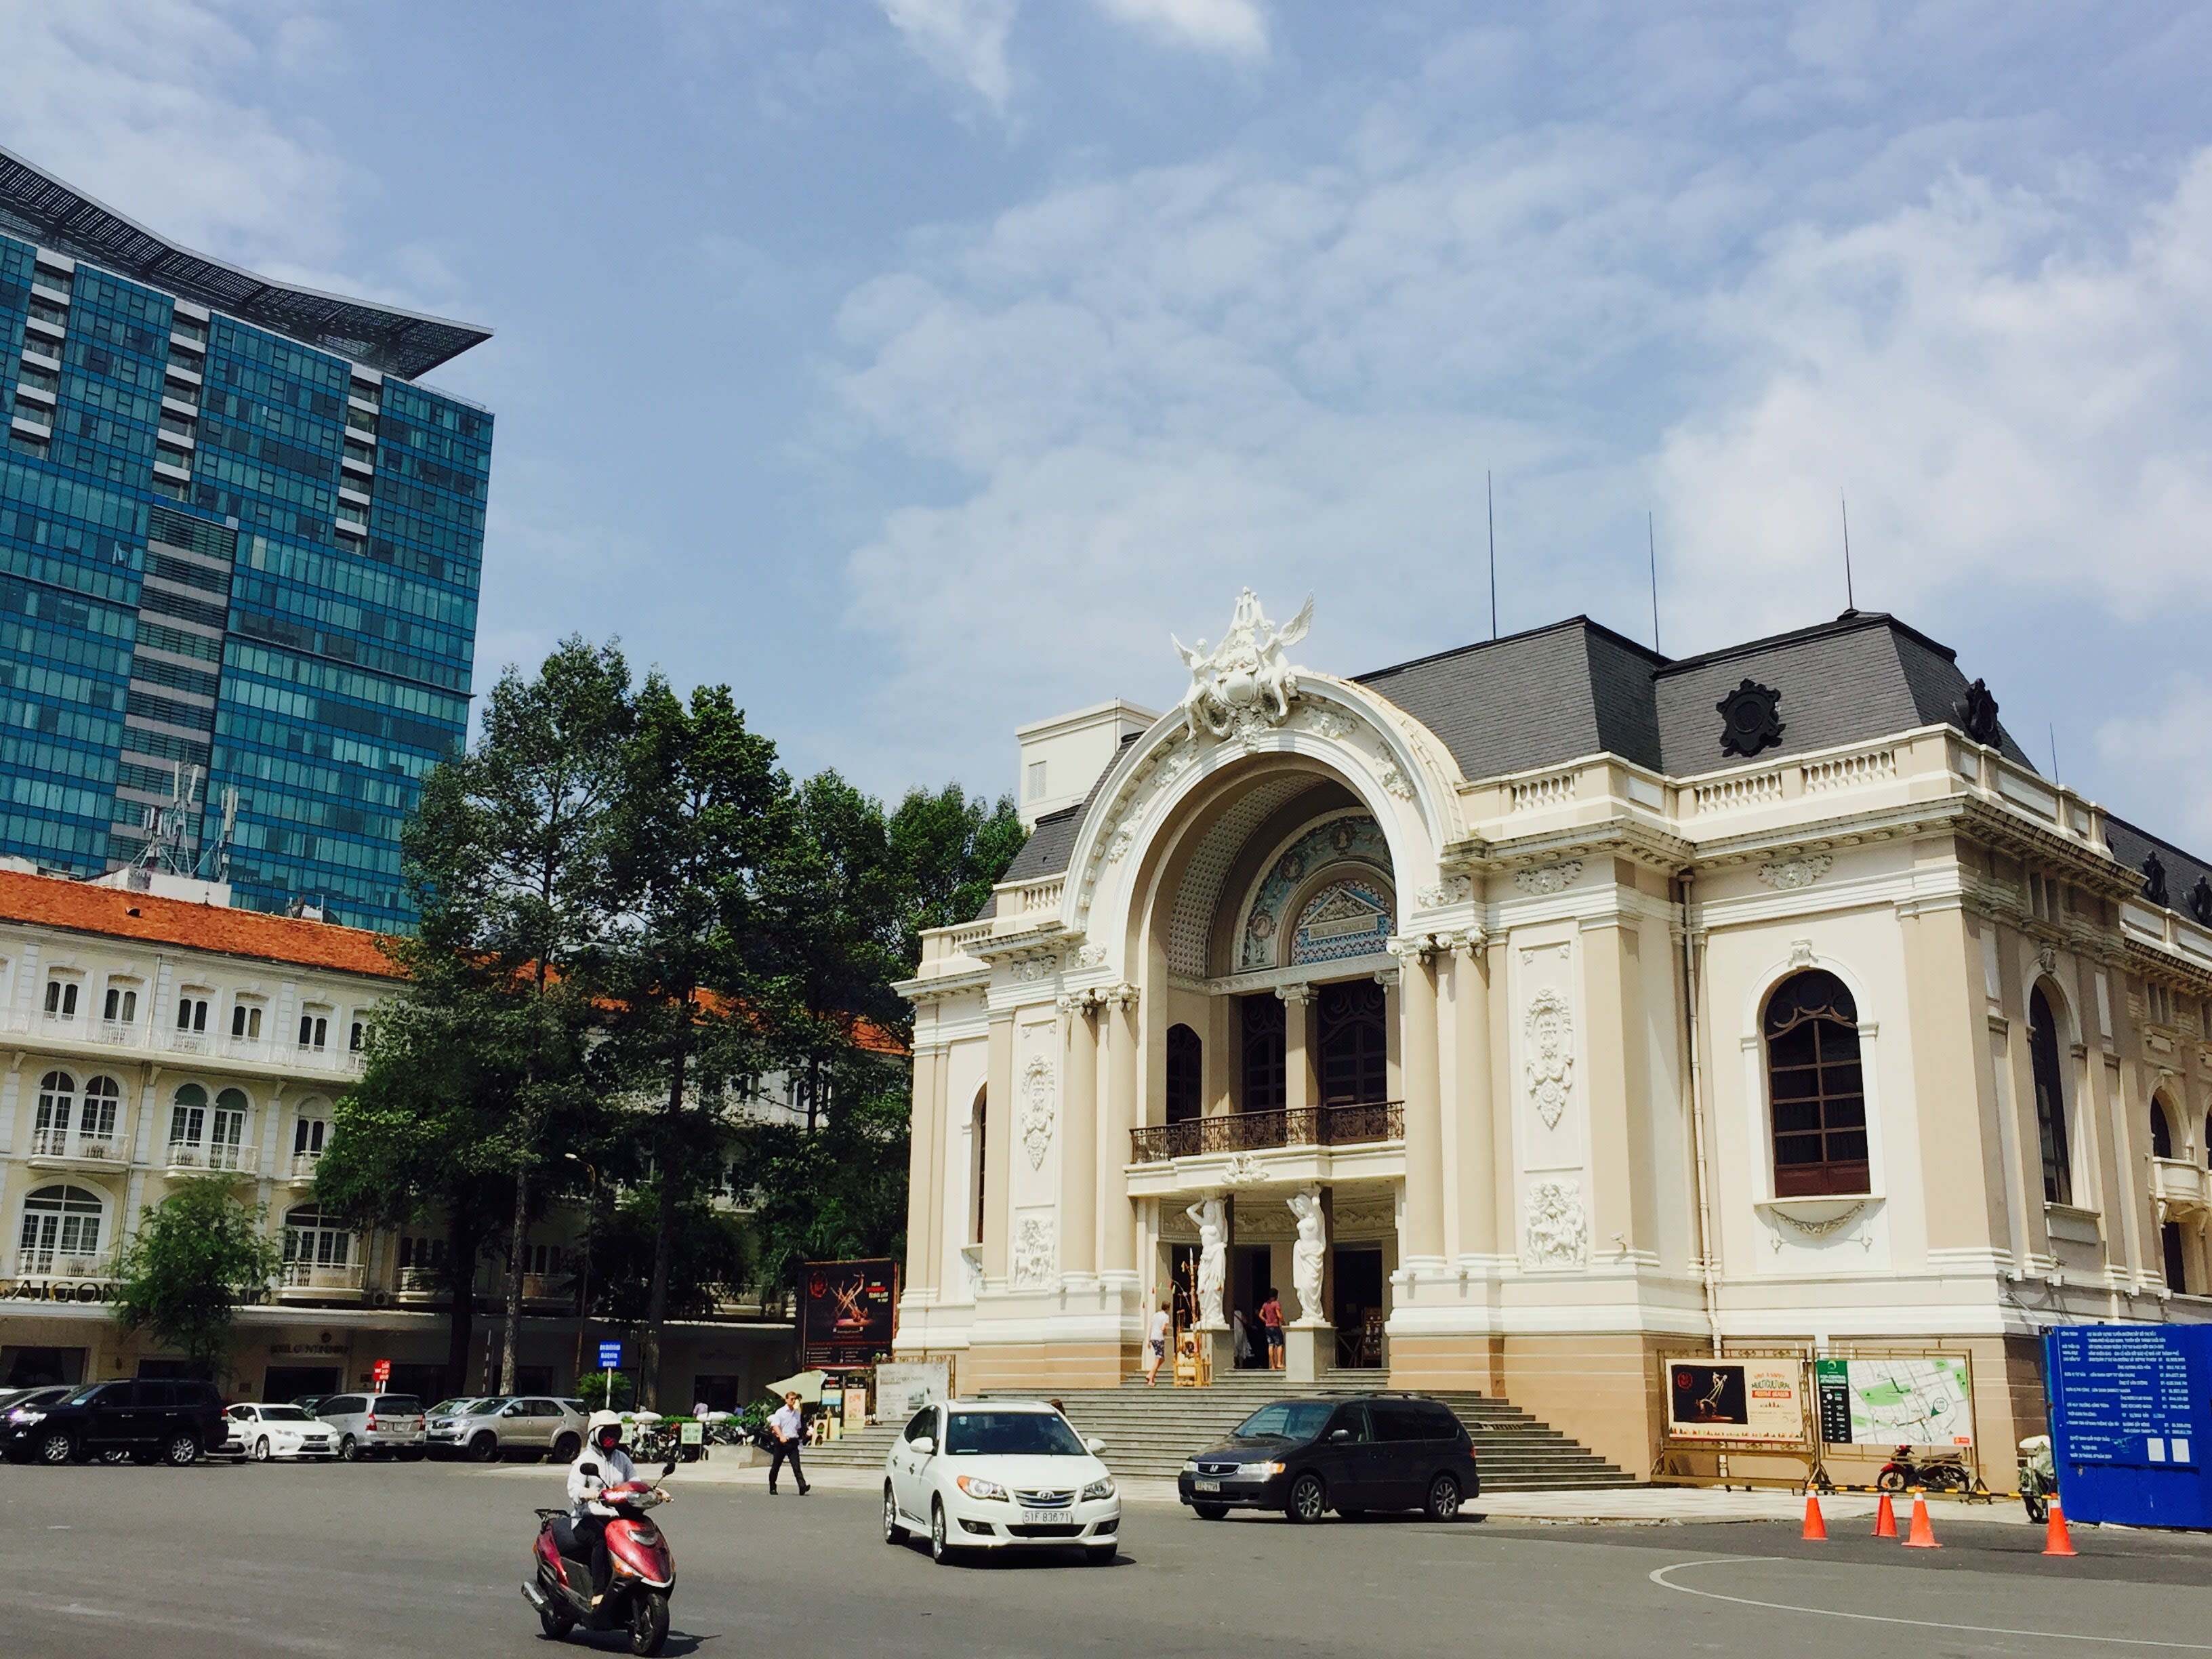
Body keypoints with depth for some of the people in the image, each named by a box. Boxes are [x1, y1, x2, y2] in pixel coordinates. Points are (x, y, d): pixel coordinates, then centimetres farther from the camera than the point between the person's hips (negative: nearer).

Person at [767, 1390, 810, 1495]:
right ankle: (772, 1488, 20)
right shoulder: (780, 1412, -2)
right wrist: (781, 1436, -29)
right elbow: (775, 1425, -15)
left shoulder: (798, 1413, 13)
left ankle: (802, 1487, -20)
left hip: (793, 1442, 3)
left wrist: (800, 1440, 18)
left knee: (796, 1466, -9)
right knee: (776, 1466, 7)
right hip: (781, 1442, -3)